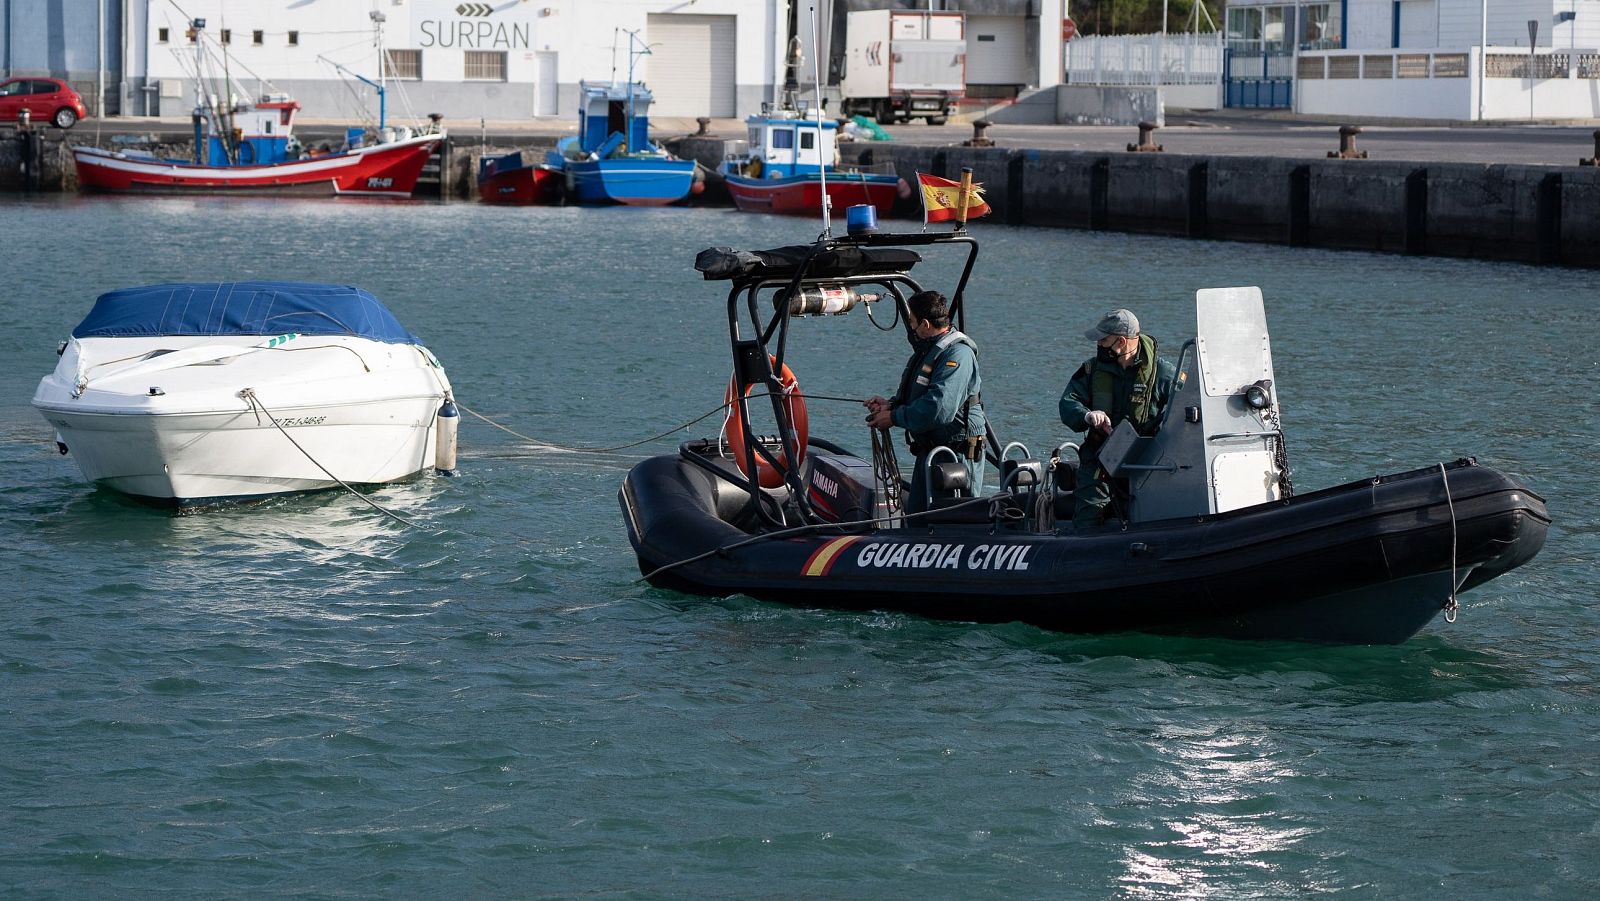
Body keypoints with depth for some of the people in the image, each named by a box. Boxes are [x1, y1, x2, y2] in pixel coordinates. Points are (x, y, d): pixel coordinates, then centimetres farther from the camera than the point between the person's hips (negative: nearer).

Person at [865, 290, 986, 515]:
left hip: (957, 457, -11)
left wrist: (894, 417, -19)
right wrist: (891, 404, 4)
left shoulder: (957, 354, -20)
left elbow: (940, 409, -30)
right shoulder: (926, 350, 14)